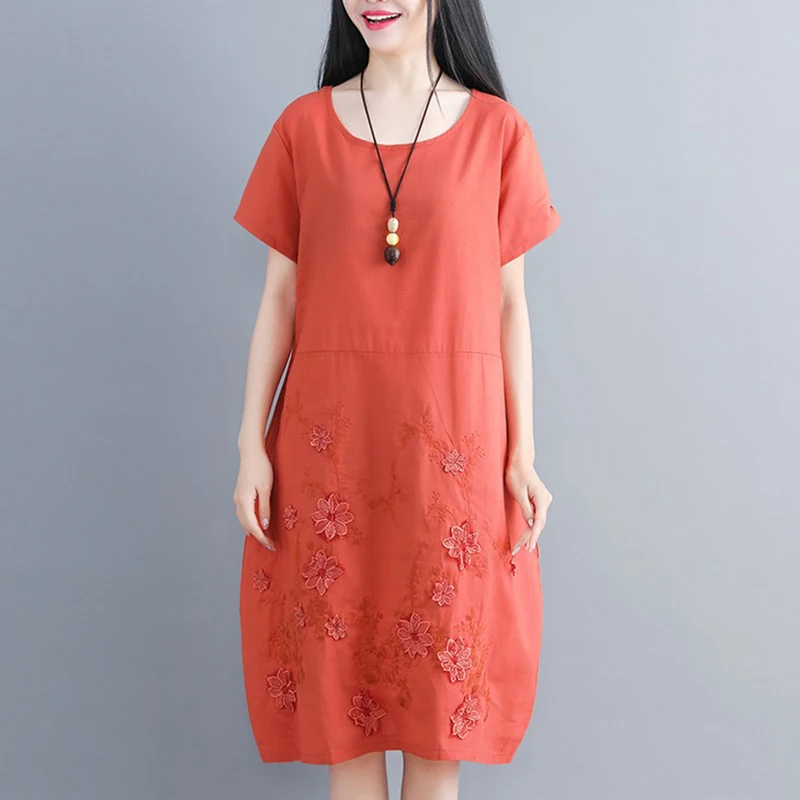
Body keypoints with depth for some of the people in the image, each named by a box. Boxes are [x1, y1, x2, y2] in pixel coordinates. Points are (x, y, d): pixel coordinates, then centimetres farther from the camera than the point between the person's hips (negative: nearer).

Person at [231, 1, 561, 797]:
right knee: (339, 660, 10)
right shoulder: (303, 125, 5)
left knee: (443, 665, 9)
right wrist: (251, 444, 0)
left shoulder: (497, 131, 2)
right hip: (329, 436, 1)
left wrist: (523, 454, -1)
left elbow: (509, 303, 3)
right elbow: (280, 296, 5)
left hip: (453, 437, 0)